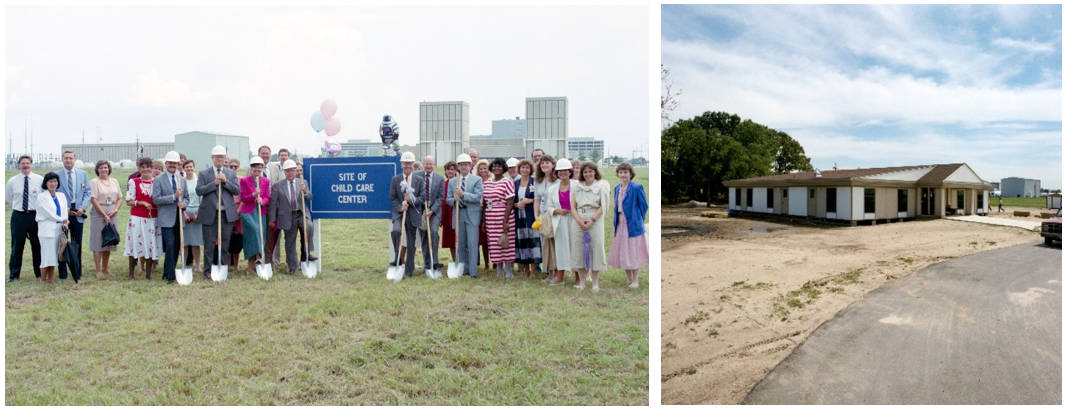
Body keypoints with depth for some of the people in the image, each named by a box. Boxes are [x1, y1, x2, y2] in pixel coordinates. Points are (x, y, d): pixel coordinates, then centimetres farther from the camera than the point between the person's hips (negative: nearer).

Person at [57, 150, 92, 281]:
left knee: (77, 244, 7)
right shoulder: (56, 175, 1)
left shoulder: (83, 174, 8)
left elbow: (88, 192, 6)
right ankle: (63, 273, 12)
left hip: (78, 214, 2)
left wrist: (83, 207, -9)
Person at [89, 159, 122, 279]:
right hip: (98, 214, -5)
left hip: (112, 214, 5)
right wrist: (104, 215, -13)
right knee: (98, 242, -3)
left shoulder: (114, 181, 12)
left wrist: (115, 210, -5)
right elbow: (93, 200, -9)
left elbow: (120, 198, 12)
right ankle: (98, 271, 1)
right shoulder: (94, 182, -3)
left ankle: (105, 268, 19)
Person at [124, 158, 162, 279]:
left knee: (151, 245, 4)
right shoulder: (133, 182, 1)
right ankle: (131, 273, 13)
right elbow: (128, 201, 0)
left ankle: (148, 273, 14)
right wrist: (142, 203, -13)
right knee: (134, 243, 1)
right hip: (137, 218, -2)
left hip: (153, 218, 2)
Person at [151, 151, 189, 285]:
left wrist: (183, 203, -5)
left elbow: (186, 197, 18)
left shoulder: (182, 180, 14)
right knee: (170, 246, -12)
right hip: (166, 219, -5)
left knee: (176, 247, 9)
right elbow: (155, 199, -9)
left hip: (179, 218, 5)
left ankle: (167, 273, 21)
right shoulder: (158, 180, -1)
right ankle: (170, 276, -7)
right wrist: (173, 196, -19)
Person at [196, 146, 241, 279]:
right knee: (209, 244, 2)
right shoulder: (204, 173, 4)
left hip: (227, 214, 2)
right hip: (209, 214, -2)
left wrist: (226, 181, -11)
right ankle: (208, 271, 11)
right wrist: (214, 183, -15)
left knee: (225, 243, 7)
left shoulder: (232, 173, 10)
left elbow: (237, 190, 1)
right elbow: (199, 190, -7)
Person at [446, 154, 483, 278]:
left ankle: (473, 272, -7)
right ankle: (463, 270, 17)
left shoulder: (477, 180, 1)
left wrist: (463, 194, -22)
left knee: (472, 243, -9)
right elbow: (448, 200, 11)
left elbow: (478, 197, -11)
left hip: (472, 215, -4)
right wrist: (454, 199, -11)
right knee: (460, 244, 8)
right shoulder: (452, 181, 13)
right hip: (458, 215, 4)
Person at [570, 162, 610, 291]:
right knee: (579, 251, 2)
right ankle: (582, 282, 12)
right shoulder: (577, 187, 14)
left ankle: (595, 283, 4)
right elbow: (573, 206, 8)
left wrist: (591, 220, -13)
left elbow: (603, 206, -2)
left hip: (595, 222, -3)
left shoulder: (601, 186, 5)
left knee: (595, 250, -4)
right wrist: (579, 221, -8)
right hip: (578, 223, 3)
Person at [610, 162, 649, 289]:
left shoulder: (637, 188, -11)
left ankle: (635, 280, 11)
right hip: (620, 225, 6)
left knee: (633, 252, 0)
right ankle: (629, 279, 23)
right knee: (623, 252, 10)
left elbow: (644, 206, -6)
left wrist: (637, 219, 0)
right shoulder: (617, 188, 9)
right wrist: (616, 217, 9)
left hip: (633, 225, -6)